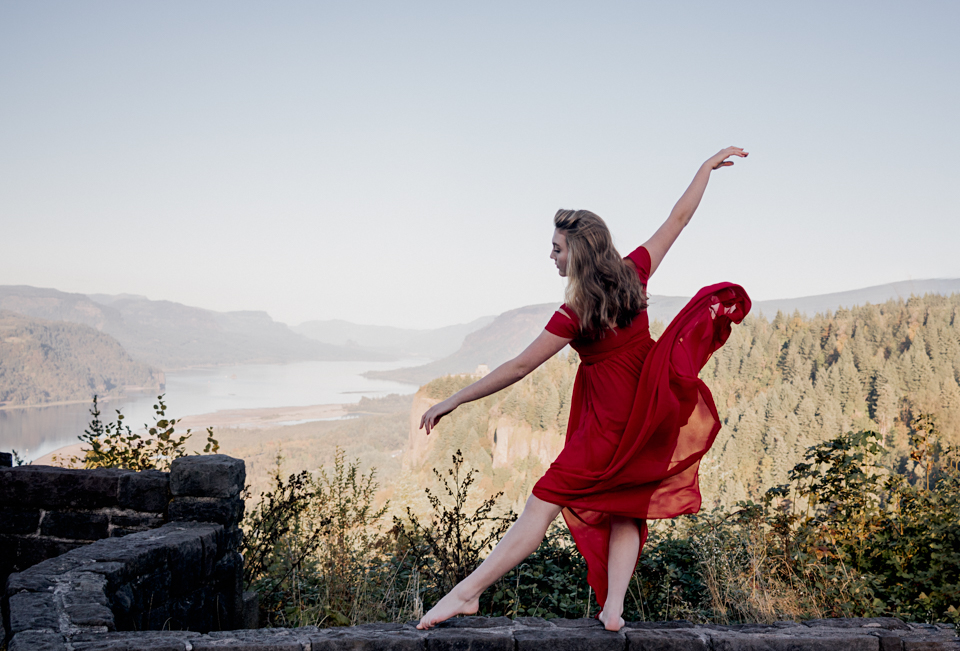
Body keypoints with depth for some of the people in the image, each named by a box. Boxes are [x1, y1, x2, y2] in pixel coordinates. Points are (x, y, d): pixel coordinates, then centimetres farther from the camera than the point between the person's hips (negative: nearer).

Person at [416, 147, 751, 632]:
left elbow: (518, 367, -16)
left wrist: (452, 402, -11)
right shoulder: (633, 273, -3)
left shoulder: (575, 314, -17)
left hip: (608, 422, -6)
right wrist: (708, 166, 21)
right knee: (626, 507, 16)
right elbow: (679, 217, 8)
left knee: (543, 504, -7)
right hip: (651, 408, 7)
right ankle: (613, 608, 7)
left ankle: (467, 592, -5)